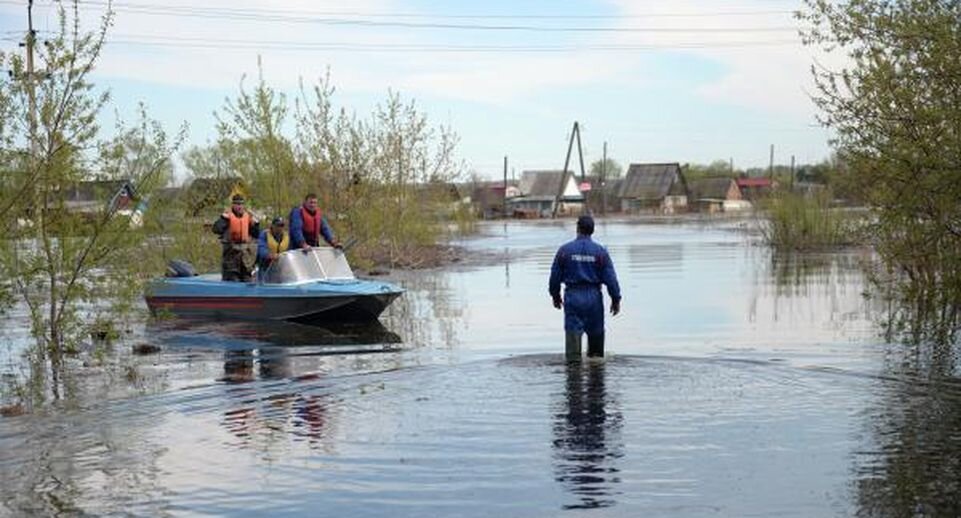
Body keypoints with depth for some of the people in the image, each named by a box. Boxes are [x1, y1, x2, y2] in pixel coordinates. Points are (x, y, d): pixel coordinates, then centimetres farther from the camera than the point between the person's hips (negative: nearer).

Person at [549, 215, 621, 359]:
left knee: (573, 332, 0)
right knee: (596, 333, 13)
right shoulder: (600, 251, -3)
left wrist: (555, 296, 17)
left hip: (572, 296, 0)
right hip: (593, 297, 0)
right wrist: (616, 299, 4)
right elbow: (610, 278, -4)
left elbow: (555, 276, 4)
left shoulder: (564, 250, -2)